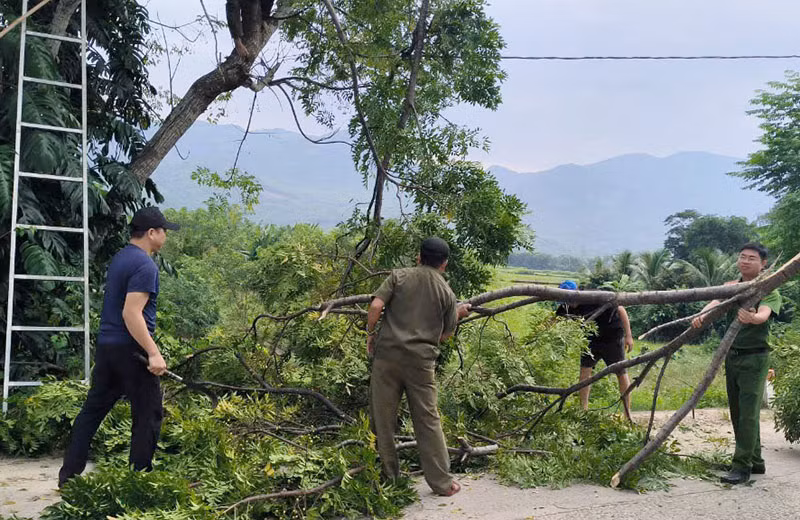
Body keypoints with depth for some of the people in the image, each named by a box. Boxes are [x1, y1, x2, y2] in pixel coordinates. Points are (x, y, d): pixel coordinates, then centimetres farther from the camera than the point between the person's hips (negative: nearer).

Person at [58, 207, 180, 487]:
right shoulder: (145, 266, -15)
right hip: (131, 349, -9)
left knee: (93, 409, 14)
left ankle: (68, 475, 19)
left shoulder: (119, 258, 14)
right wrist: (153, 352, -25)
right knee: (148, 414, 2)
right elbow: (131, 313, -23)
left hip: (106, 345, 9)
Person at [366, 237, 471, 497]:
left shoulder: (399, 276, 4)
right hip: (421, 359, 1)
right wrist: (458, 314, 28)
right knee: (428, 421, 8)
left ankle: (388, 477, 20)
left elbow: (376, 305, -8)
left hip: (388, 352, -1)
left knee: (383, 416, 11)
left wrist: (371, 333, 6)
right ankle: (442, 483, 13)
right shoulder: (447, 293, 8)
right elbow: (445, 335, 13)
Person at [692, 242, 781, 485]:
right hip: (732, 355, 6)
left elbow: (764, 315, -26)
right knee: (737, 411, 12)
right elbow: (716, 302, -11)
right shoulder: (731, 287, 8)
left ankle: (742, 466, -4)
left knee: (748, 412, -9)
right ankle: (755, 461, 24)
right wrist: (702, 314, -34)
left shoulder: (769, 291, -7)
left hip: (755, 357, -6)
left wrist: (752, 318, -51)